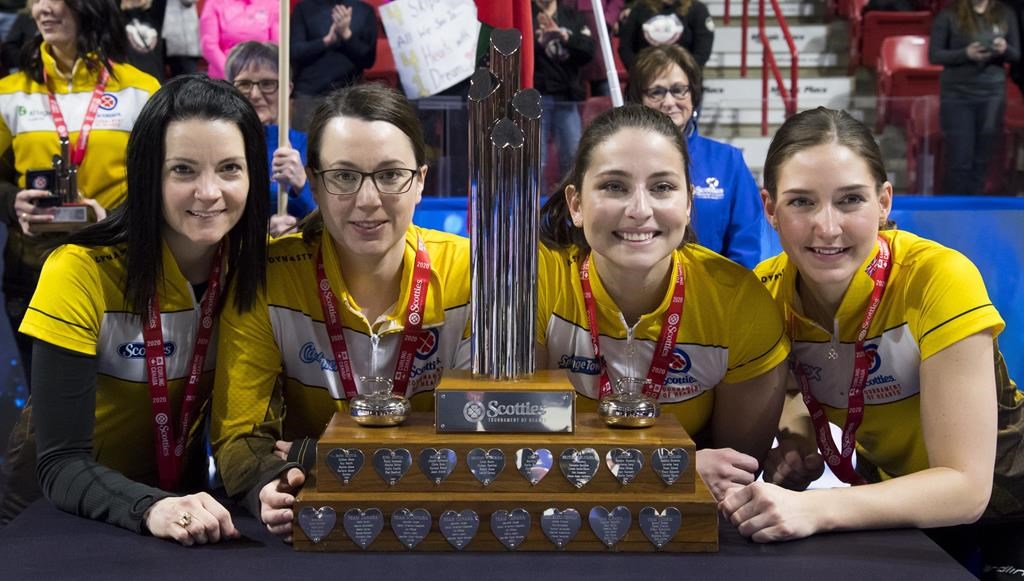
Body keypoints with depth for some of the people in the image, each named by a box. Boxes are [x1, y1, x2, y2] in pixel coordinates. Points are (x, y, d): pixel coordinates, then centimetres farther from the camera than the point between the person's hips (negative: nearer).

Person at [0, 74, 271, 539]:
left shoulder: (254, 265, -8)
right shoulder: (81, 272, -20)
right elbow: (61, 463, -22)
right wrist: (151, 507, -39)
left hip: (184, 490, 3)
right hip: (68, 505, -3)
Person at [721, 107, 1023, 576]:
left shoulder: (937, 281, -26)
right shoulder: (768, 289, -12)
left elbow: (966, 487, -27)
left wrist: (814, 510, -40)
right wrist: (796, 439, -15)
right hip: (889, 502, 5)